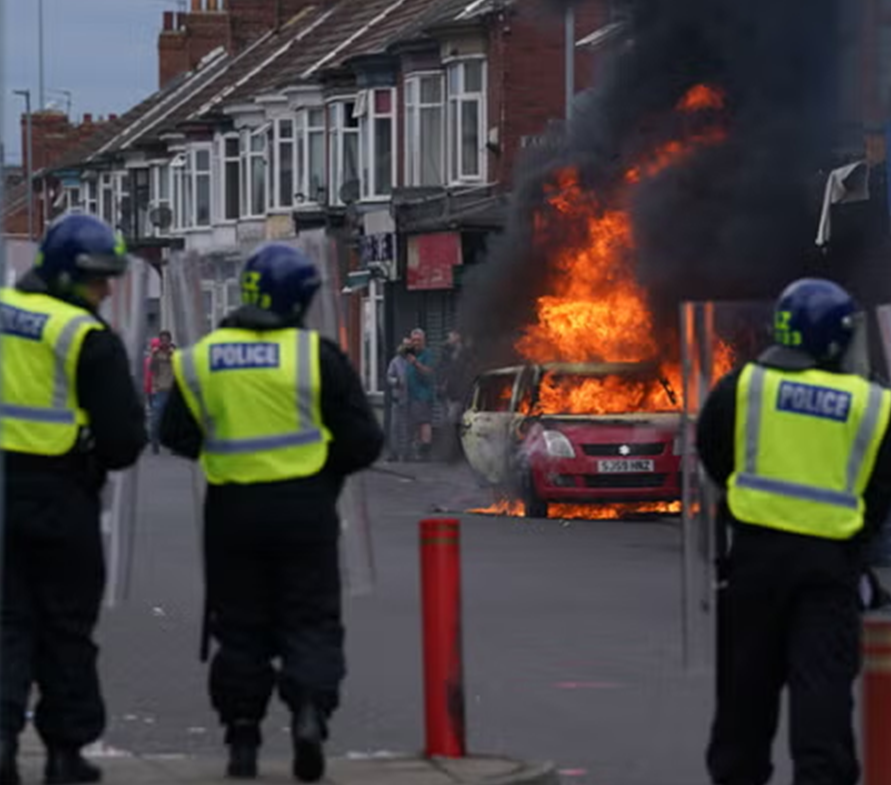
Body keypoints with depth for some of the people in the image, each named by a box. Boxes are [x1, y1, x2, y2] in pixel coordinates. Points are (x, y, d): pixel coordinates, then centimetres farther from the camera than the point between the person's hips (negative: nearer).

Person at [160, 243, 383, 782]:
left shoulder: (200, 359, 0)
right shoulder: (317, 355, -8)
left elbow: (178, 437, 7)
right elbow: (363, 439, -7)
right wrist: (329, 465, 13)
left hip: (232, 510, 2)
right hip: (305, 509, -2)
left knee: (241, 627, 11)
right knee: (311, 622, 6)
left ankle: (243, 739, 10)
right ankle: (310, 711, -14)